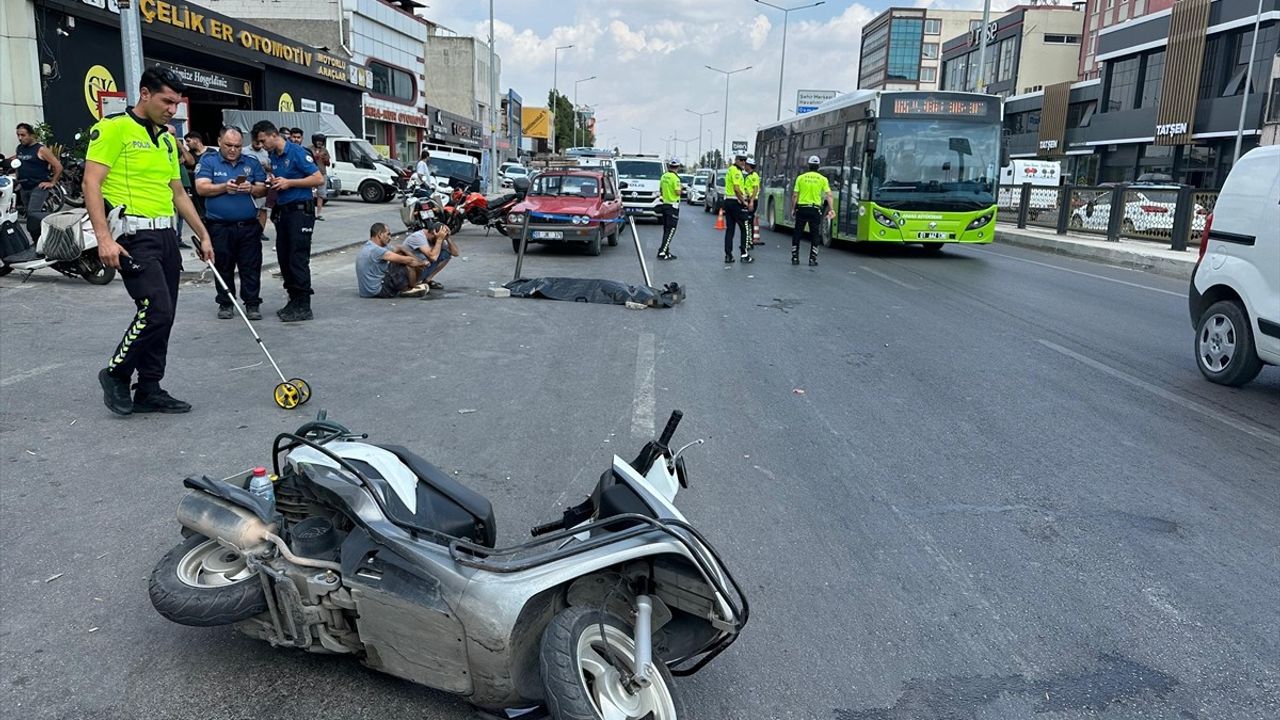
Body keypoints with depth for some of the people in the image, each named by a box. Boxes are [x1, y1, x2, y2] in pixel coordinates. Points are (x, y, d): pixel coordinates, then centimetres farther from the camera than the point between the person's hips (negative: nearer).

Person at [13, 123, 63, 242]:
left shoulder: (41, 149, -9)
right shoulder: (19, 148, 11)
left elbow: (58, 166, -12)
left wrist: (52, 183, -12)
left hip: (39, 187, -8)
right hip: (24, 188, 8)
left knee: (33, 213, -24)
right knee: (30, 216, 11)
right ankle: (38, 241, 19)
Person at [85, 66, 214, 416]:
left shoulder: (168, 140, 18)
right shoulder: (114, 128, -5)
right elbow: (92, 183, -11)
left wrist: (203, 235, 21)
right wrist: (104, 238, -20)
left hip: (166, 235, 8)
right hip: (134, 236, -8)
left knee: (163, 316, 7)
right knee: (156, 311, -16)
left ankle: (148, 391, 17)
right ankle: (116, 374, 6)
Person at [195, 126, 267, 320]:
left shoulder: (252, 163, 13)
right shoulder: (208, 161, 5)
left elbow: (263, 189, 10)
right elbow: (201, 188, -5)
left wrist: (251, 189, -11)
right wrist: (224, 187, -19)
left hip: (249, 226, 1)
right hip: (219, 226, -1)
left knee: (251, 267, 0)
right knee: (223, 268, 7)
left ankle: (252, 304, 6)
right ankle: (225, 304, 17)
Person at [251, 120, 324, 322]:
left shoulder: (296, 152, -10)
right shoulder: (272, 156, 14)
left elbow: (319, 179, -14)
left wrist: (288, 182, -16)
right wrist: (272, 182, 4)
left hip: (300, 210, -8)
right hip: (282, 210, 8)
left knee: (298, 258, -8)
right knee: (284, 258, 9)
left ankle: (303, 306, -4)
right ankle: (294, 301, 18)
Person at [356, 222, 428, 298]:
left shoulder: (365, 249, 14)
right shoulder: (376, 250, -19)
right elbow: (404, 260, -15)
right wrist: (422, 263, 3)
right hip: (379, 291, -10)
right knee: (409, 265, -6)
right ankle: (413, 288, 15)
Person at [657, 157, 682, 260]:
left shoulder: (664, 176, 7)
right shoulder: (675, 178, -16)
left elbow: (660, 191, 15)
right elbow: (678, 192, -19)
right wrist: (680, 188, 0)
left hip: (665, 204, 8)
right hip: (673, 206, -8)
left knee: (666, 230, 15)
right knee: (671, 230, -7)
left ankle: (666, 252, 19)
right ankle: (662, 252, -14)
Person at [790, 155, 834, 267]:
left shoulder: (801, 177, 2)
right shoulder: (822, 179, 1)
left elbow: (795, 195, 0)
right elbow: (828, 195, -7)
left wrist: (793, 209, 7)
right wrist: (831, 209, -8)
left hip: (801, 208, 1)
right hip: (815, 209, -1)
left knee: (797, 233, 9)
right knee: (814, 235, 6)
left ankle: (795, 258, 10)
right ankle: (812, 259, 4)